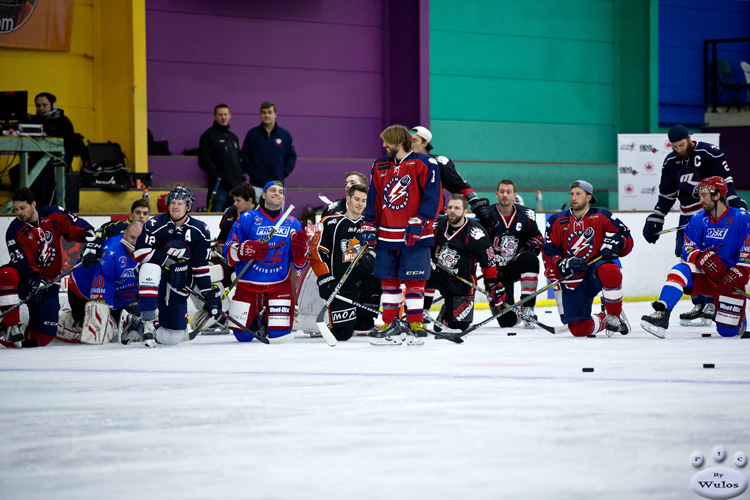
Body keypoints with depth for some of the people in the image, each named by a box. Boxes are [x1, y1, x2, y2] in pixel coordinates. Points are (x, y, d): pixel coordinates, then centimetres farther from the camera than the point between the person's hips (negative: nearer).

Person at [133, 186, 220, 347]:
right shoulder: (156, 224, -11)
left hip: (178, 284, 3)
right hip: (155, 279, -3)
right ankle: (148, 321, -32)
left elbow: (200, 266, 3)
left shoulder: (200, 230, -2)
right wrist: (167, 261, -25)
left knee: (174, 337, -1)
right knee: (150, 268, -41)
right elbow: (140, 251, -19)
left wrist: (209, 292, -3)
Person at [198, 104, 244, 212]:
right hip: (219, 186, -7)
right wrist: (217, 175, -17)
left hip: (235, 185, 7)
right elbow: (204, 160, -10)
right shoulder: (208, 136, -1)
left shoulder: (233, 137, 22)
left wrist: (242, 176, 14)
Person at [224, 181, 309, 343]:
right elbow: (229, 252, -7)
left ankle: (266, 317, 26)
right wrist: (246, 250, -28)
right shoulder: (247, 219, -3)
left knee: (279, 336, -8)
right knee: (242, 336, 2)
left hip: (279, 286, 1)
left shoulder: (293, 224, 6)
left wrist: (300, 249, -18)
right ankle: (255, 318, 35)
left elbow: (299, 264, 4)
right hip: (247, 286, -1)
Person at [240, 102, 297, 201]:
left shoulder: (285, 135, 6)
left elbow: (292, 156, 11)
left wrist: (284, 172, 0)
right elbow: (244, 155, 5)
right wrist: (252, 171, -5)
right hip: (257, 185, -1)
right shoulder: (252, 134, 3)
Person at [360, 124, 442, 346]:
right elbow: (374, 199, 16)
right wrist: (369, 226, 8)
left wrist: (419, 221, -17)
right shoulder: (380, 167, 14)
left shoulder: (424, 164, -5)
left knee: (414, 281, -4)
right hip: (387, 234, 6)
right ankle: (390, 325, 15)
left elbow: (433, 197, -9)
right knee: (388, 280, 7)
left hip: (415, 236, -6)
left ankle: (416, 325, 3)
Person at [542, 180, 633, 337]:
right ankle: (604, 321, 24)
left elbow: (627, 239, 2)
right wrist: (563, 265, -19)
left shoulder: (602, 217, 1)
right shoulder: (557, 221, 4)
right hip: (572, 280, 2)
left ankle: (614, 317, -19)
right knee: (579, 329, -10)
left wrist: (616, 242, -20)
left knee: (610, 271, -40)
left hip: (596, 269, -2)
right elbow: (548, 252, 0)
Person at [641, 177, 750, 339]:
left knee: (728, 331, -9)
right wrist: (703, 258, -25)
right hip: (704, 276, 3)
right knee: (681, 270, -29)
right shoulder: (697, 220, 5)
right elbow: (689, 250, -3)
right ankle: (662, 313, -39)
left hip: (730, 279, -3)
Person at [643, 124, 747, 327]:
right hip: (687, 216, 6)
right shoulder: (670, 162, 9)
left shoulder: (710, 153, -9)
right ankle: (699, 305, 8)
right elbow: (666, 194, 16)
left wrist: (735, 203, -19)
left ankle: (712, 306, -11)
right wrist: (655, 219, 13)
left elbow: (725, 181, -9)